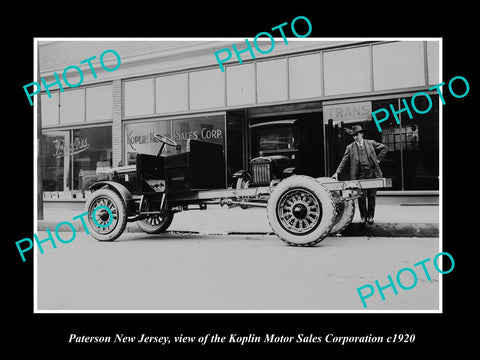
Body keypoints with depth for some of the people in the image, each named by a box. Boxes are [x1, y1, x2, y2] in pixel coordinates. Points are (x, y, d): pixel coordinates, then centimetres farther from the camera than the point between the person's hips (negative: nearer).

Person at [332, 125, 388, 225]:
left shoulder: (371, 143, 7)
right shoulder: (350, 148, 6)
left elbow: (384, 148, 16)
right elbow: (344, 161, 5)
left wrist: (378, 159, 7)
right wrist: (337, 172, -3)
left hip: (372, 173, 0)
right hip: (359, 175, 0)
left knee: (371, 196, 5)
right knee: (361, 197, -1)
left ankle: (370, 216, 17)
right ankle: (363, 216, 14)